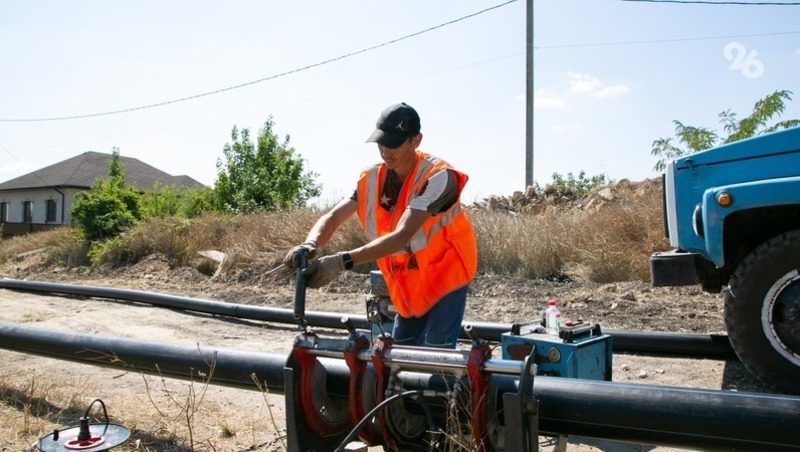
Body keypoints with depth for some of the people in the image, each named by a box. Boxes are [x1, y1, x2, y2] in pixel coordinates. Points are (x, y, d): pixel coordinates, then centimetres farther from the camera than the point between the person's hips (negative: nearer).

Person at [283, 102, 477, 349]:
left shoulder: (437, 176, -26)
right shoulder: (371, 179, -7)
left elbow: (401, 236, -36)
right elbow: (332, 217, -10)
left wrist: (343, 261, -46)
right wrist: (310, 245, -34)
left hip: (445, 276, -6)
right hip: (409, 284, 6)